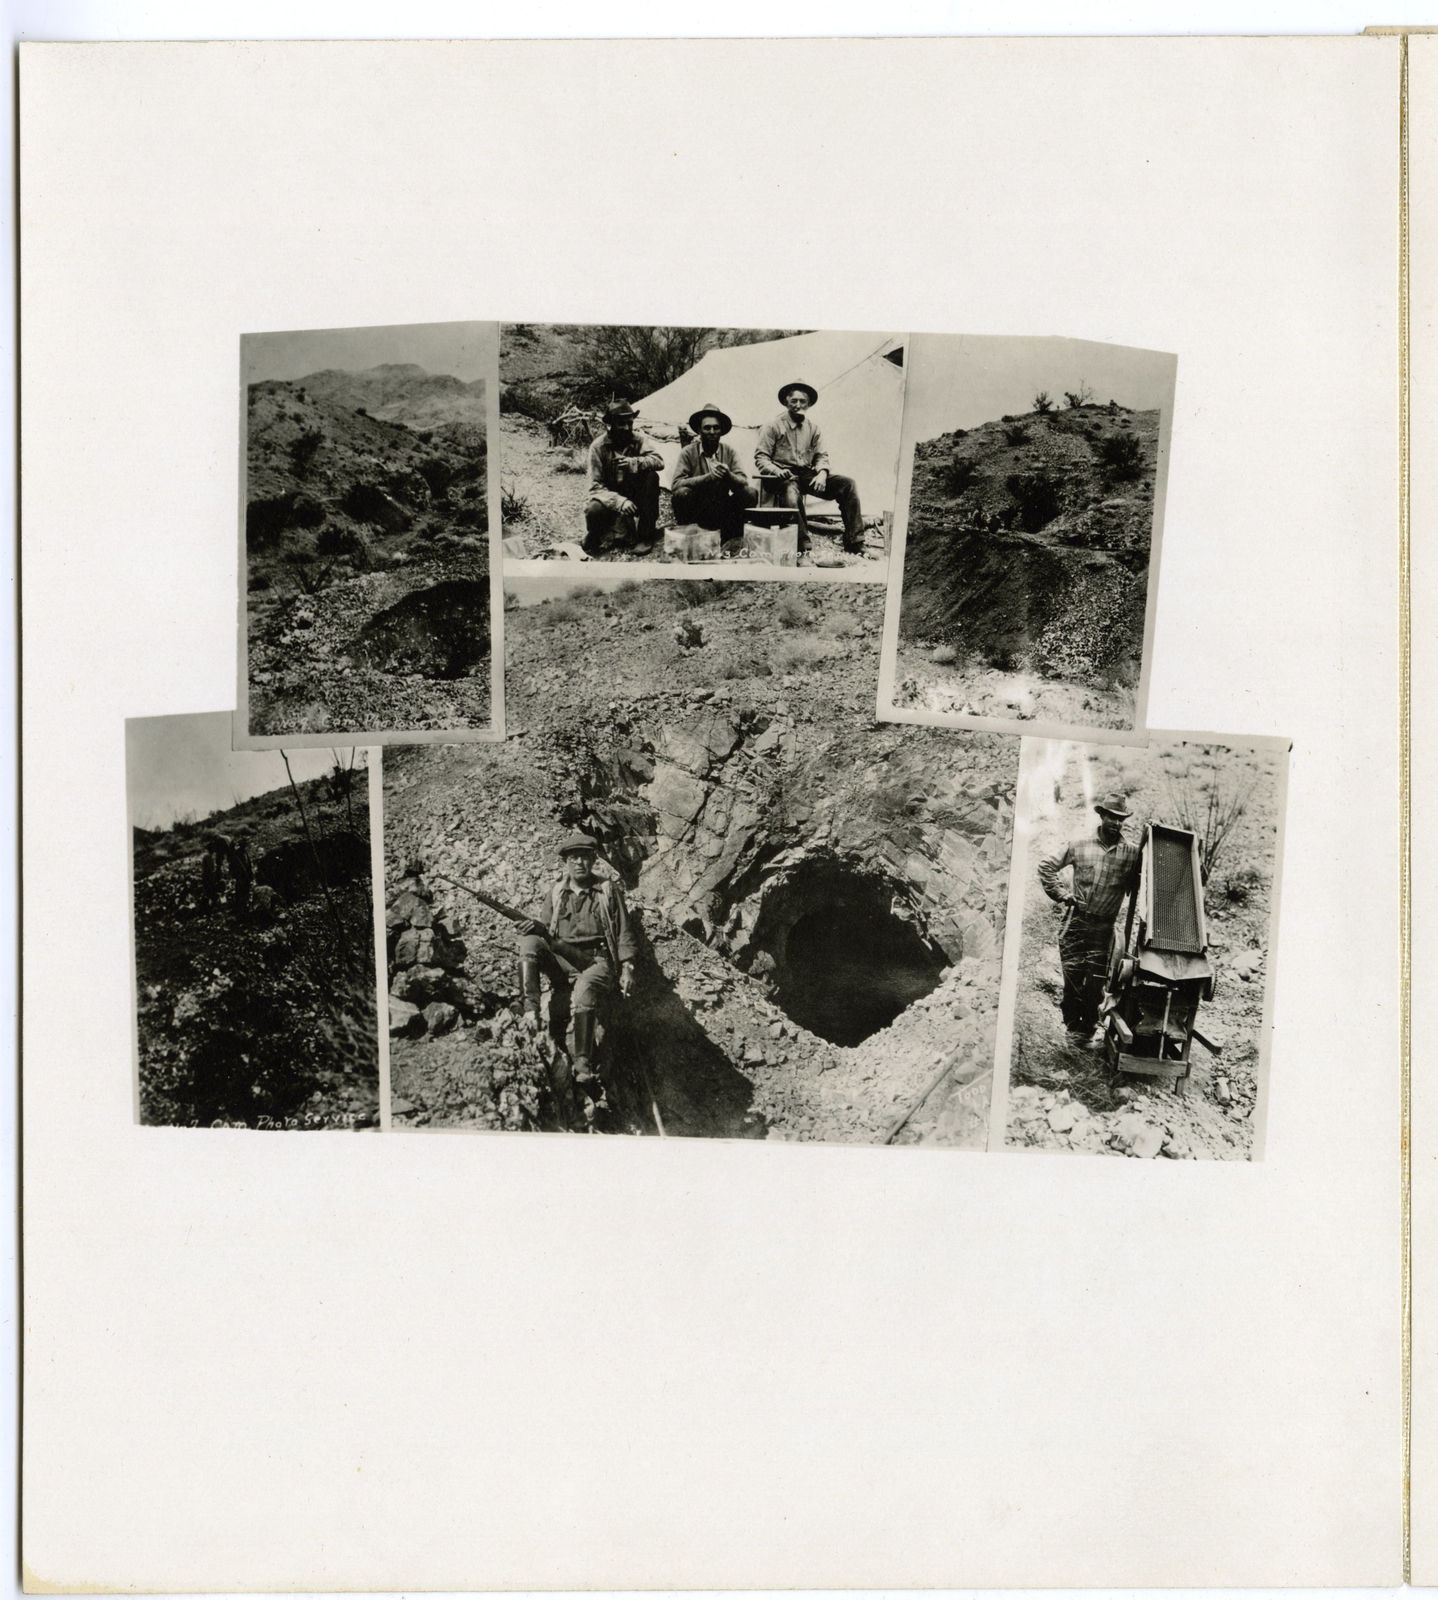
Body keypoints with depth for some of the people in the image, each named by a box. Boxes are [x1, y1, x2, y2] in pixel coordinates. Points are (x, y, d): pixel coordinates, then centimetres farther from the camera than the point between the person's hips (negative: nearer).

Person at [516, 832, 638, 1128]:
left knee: (584, 988, -39)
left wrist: (627, 968, -3)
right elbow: (546, 929, 16)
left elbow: (623, 932, 9)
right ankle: (529, 1009, -35)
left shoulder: (609, 890, 13)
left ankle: (583, 1064, -42)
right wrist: (537, 926, -9)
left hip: (598, 961, -3)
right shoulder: (557, 893, 20)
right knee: (529, 941, -25)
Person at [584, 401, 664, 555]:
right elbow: (595, 486, -16)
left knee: (651, 477, -26)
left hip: (634, 495, 3)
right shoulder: (598, 447, -12)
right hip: (610, 496, -3)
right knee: (593, 511, -37)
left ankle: (645, 537, -17)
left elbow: (658, 460, -19)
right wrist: (619, 501, -34)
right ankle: (593, 540, 2)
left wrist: (634, 463, -38)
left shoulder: (637, 440, -5)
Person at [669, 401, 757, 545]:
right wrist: (709, 477, -28)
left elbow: (743, 482, -6)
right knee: (682, 493, -32)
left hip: (722, 511, 3)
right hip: (696, 510, -3)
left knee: (750, 494, -19)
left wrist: (728, 475, -29)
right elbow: (676, 485, -18)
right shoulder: (688, 452, -5)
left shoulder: (729, 451, 3)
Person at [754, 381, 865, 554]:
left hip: (807, 475, 5)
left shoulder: (812, 428, 17)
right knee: (791, 494, -41)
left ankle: (854, 543, -15)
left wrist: (822, 474, -8)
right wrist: (777, 471, -24)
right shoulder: (773, 426, 1)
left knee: (848, 484, -12)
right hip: (784, 475, -5)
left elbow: (822, 455, 15)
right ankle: (803, 548, -37)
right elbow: (760, 457, -4)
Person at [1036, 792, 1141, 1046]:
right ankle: (1073, 1024, 13)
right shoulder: (1080, 845, 3)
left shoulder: (1132, 852, 2)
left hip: (1104, 926, 0)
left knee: (1095, 981, 0)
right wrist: (1061, 894, 3)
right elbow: (1047, 866, 8)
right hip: (1076, 921, 0)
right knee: (1073, 975, 1)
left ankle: (1087, 1027, 14)